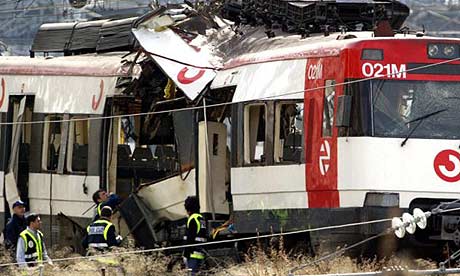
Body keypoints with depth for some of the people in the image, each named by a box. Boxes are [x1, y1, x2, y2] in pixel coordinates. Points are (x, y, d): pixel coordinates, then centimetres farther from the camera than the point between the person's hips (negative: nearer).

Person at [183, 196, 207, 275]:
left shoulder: (192, 219, -11)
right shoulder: (202, 219, 16)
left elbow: (190, 239, -15)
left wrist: (186, 254, -14)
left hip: (193, 254, -9)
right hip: (201, 253, 9)